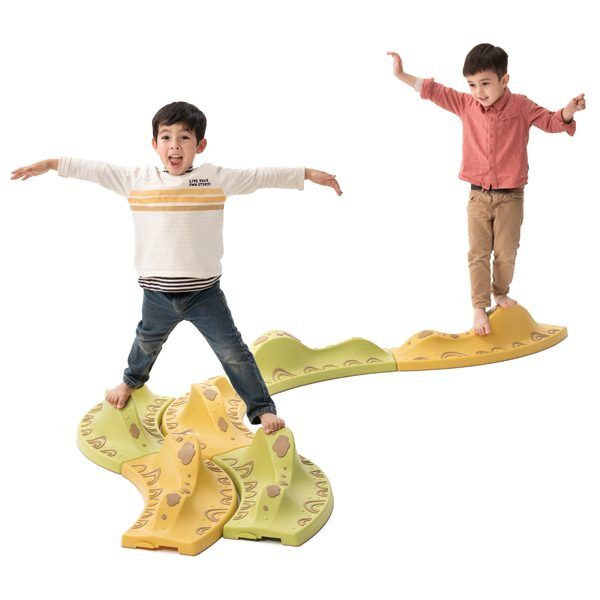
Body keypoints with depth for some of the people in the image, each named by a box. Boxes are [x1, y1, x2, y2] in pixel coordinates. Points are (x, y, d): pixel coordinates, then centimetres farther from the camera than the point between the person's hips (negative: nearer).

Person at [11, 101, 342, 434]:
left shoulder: (217, 178, -6)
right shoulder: (136, 179, -3)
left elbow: (262, 176, -4)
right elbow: (94, 169, 3)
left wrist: (309, 174, -3)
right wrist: (49, 164, 4)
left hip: (204, 291, -2)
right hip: (157, 293, 3)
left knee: (232, 351, -2)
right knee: (147, 342, 29)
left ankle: (262, 409, 9)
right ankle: (132, 380, 58)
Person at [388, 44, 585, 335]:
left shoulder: (521, 106, -7)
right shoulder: (466, 104, -1)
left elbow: (550, 121, -10)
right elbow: (434, 90, 4)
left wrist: (567, 113, -32)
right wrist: (402, 75, 2)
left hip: (510, 197, -1)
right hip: (478, 196, 1)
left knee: (506, 254, 10)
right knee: (478, 254, 0)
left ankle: (501, 293, 34)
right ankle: (480, 307, 6)